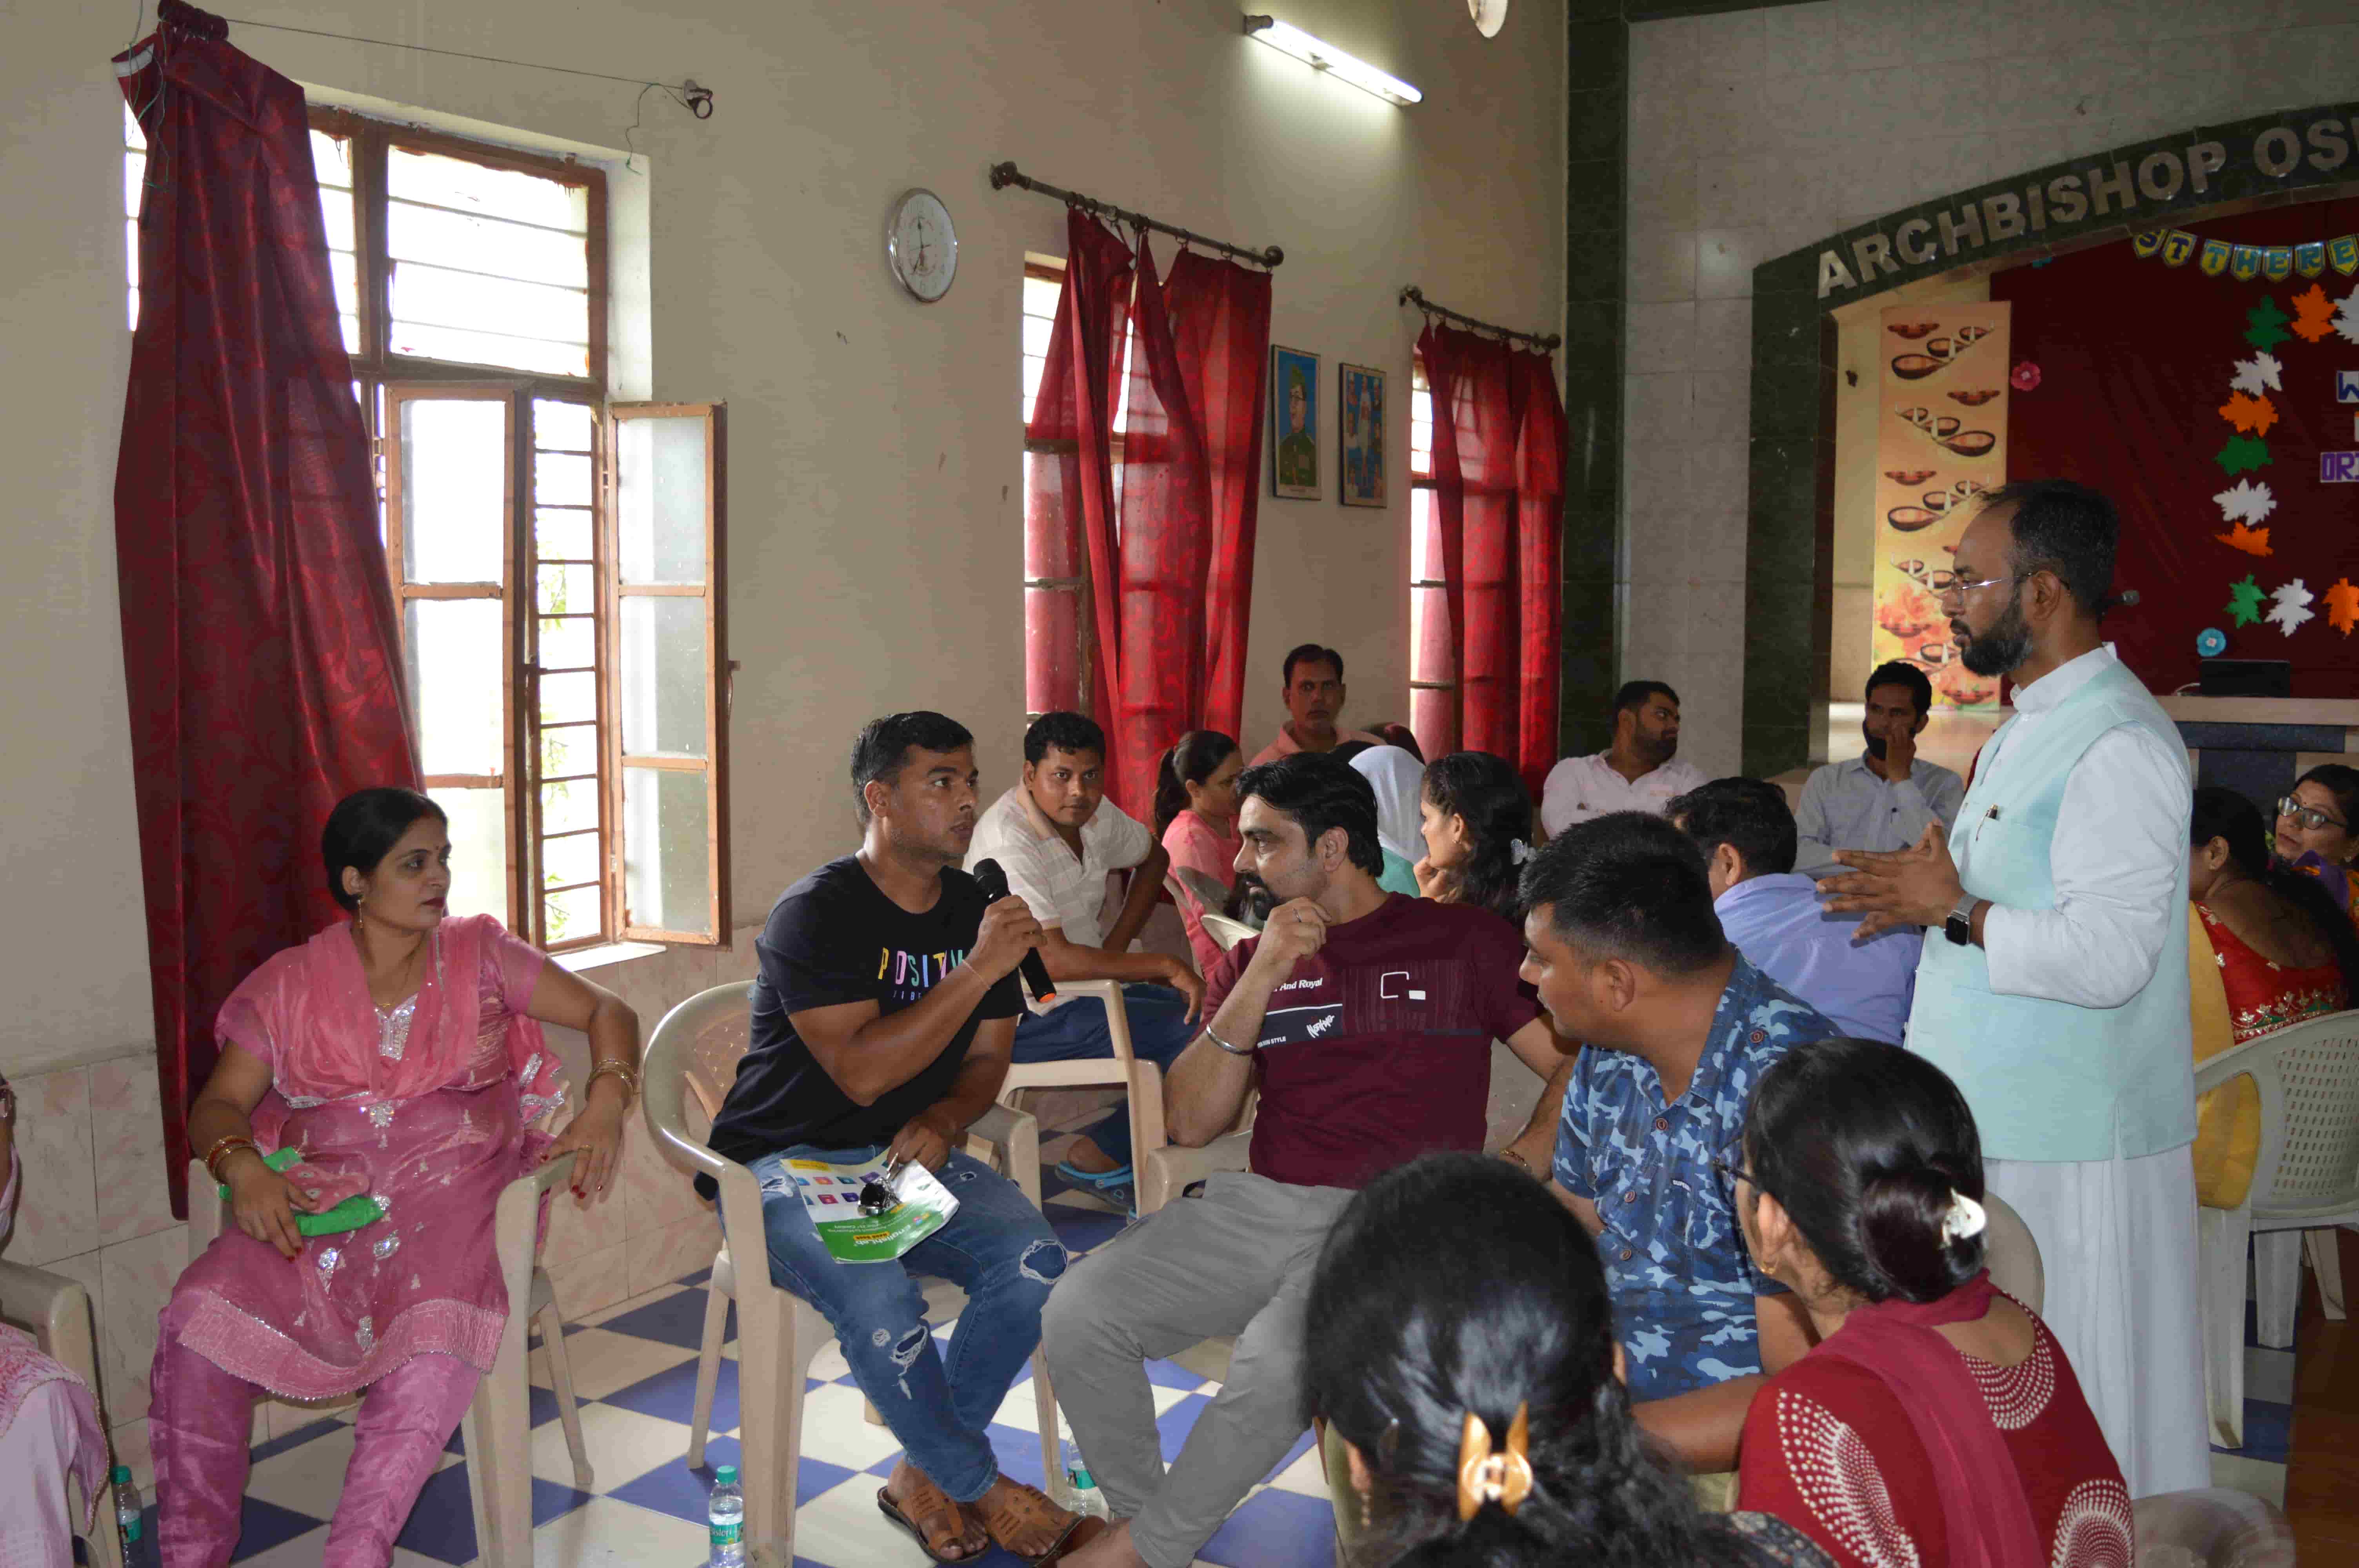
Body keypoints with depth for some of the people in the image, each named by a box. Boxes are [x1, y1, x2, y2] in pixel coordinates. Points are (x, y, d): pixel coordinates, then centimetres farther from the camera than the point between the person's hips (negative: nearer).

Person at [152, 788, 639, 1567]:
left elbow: (607, 1012, 8)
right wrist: (240, 1162, -15)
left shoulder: (479, 952, 9)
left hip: (450, 1190, -1)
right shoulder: (290, 984, 10)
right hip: (317, 1198, 2)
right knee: (202, 1313, -25)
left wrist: (606, 1101, -12)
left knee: (439, 1331, -33)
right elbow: (219, 1104, 8)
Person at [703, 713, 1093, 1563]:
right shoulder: (816, 912, -15)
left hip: (913, 1153, 6)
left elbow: (986, 1060, 14)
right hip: (791, 1164, -5)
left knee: (1032, 1262, -21)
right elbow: (862, 1071, -25)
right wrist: (978, 970, -27)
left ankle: (924, 1476, 0)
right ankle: (982, 1487, -4)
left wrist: (943, 1121, -9)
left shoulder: (975, 910, 6)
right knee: (879, 1299, -32)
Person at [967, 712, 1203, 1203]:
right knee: (1197, 1035, -20)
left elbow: (1154, 858, 23)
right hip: (1029, 1018, -9)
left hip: (1089, 983, 9)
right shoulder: (1009, 843, -23)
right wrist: (1165, 966, -24)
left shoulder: (1094, 812, 2)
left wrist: (1118, 942, 7)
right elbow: (1054, 960, -29)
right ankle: (1097, 1159, -4)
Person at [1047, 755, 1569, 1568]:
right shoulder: (1249, 960, 16)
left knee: (1279, 1362, -33)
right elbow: (1192, 1124, 4)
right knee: (1079, 1311, -17)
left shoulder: (1465, 940, 6)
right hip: (1257, 1204, 4)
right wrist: (1263, 979, -6)